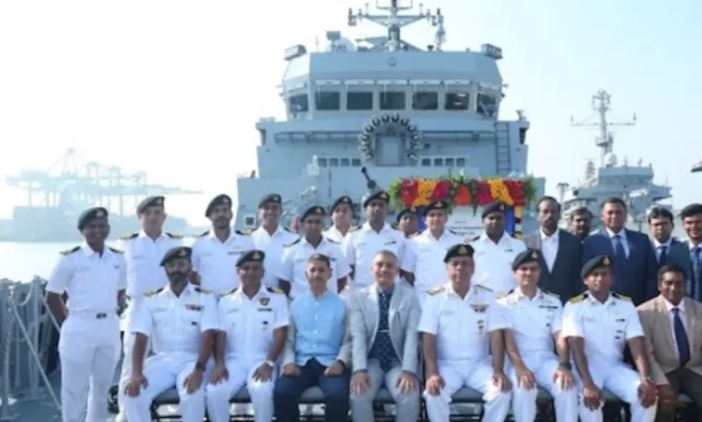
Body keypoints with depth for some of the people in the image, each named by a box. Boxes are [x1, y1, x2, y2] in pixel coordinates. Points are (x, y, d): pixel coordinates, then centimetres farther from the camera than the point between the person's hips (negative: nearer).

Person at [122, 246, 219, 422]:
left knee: (193, 394, -32)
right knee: (133, 393, -23)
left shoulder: (204, 297, 2)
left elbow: (208, 337, -8)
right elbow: (140, 339, 0)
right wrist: (136, 373, -16)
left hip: (191, 359, -2)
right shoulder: (151, 299, 7)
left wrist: (199, 369, -24)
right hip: (161, 359, 3)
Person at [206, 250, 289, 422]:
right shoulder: (226, 300, 11)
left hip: (262, 361, -2)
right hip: (234, 361, 2)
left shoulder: (277, 297, 4)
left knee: (262, 391, -33)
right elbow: (221, 335, 5)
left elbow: (280, 334, -2)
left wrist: (269, 363, -16)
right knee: (214, 391, -25)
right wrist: (219, 364, -11)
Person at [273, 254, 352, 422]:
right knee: (281, 392, -28)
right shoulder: (296, 304, 17)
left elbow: (349, 340, 5)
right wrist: (289, 361, -7)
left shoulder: (341, 304, 12)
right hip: (302, 363, 2)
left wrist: (341, 361, -13)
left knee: (338, 395, -33)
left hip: (330, 364, -2)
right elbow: (288, 340, 11)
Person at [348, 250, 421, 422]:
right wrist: (360, 370, -19)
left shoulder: (410, 296, 3)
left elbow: (412, 335, -6)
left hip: (398, 362, 0)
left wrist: (408, 371, -18)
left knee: (410, 397, -28)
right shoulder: (358, 297, 5)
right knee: (358, 395, -27)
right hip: (371, 361, 1)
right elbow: (358, 335, -5)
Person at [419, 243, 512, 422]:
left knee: (503, 391, -24)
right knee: (433, 394, -30)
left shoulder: (487, 296, 2)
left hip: (479, 364, 2)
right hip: (447, 364, -1)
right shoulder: (435, 298, -3)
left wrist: (498, 371, -17)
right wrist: (432, 373, -21)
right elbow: (428, 339, -7)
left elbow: (496, 337, -3)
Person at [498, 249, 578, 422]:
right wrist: (520, 367, -23)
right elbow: (507, 337, -6)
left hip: (546, 359, 2)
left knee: (567, 387, -27)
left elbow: (560, 336, 4)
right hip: (518, 361, -2)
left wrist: (564, 365, -15)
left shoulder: (553, 302, 14)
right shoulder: (504, 302, 6)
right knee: (524, 389, -34)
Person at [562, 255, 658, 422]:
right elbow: (577, 349, -16)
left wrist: (647, 380, -22)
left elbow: (638, 346, -5)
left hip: (616, 367, 4)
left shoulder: (626, 305, 4)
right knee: (589, 398, -34)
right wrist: (588, 384, -30)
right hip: (588, 367, -3)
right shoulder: (574, 306, -6)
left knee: (647, 394, -23)